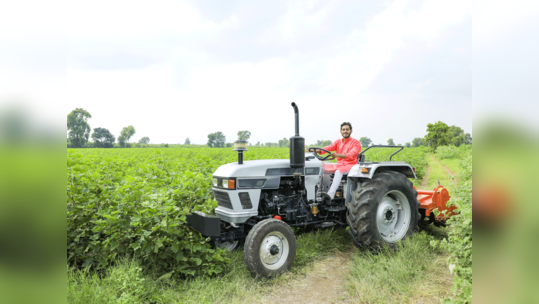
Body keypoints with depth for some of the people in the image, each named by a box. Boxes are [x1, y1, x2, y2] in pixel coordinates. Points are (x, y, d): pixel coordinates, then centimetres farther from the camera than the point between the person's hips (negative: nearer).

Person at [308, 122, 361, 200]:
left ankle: (331, 194, -51)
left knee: (339, 171, -37)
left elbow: (351, 155, -19)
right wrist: (317, 151, -25)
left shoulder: (356, 142, -1)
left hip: (351, 165, -5)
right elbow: (329, 147, -4)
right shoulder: (338, 142, 15)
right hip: (339, 165, 6)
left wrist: (338, 155, -37)